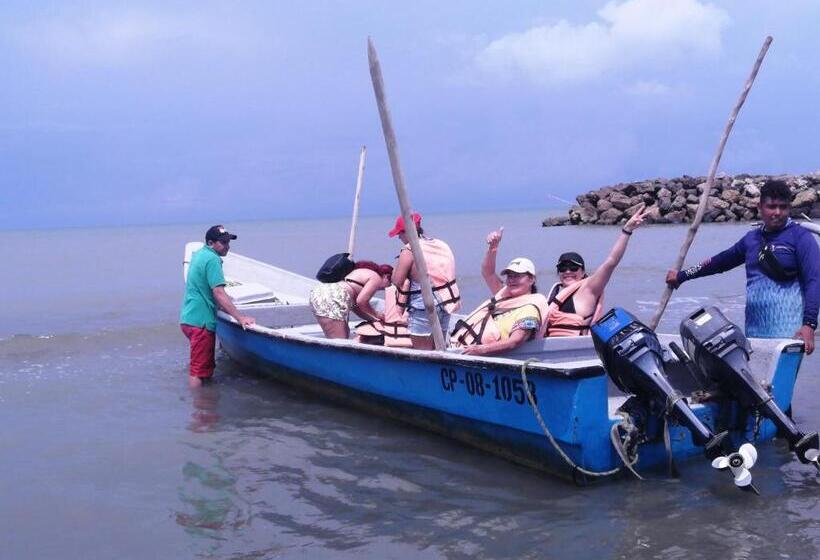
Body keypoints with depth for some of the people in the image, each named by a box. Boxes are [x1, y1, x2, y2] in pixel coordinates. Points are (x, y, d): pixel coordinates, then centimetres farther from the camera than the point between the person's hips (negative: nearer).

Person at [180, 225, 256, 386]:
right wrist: (240, 317, -25)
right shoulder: (212, 259, -16)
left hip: (189, 318, 10)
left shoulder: (198, 254, 15)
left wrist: (220, 305, 34)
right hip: (200, 322, -10)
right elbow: (219, 293, -24)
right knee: (199, 372, -5)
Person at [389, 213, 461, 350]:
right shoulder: (440, 245, 8)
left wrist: (400, 263, 2)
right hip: (445, 303, 7)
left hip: (423, 306, -7)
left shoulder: (409, 251, -13)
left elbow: (397, 281, -12)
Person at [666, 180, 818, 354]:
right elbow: (721, 261, 28)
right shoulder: (751, 238, 15)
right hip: (754, 330, 5)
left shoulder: (800, 237, -2)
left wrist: (809, 324, -22)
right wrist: (682, 276, 34)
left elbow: (814, 280, -10)